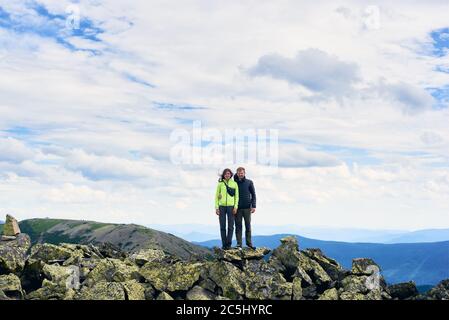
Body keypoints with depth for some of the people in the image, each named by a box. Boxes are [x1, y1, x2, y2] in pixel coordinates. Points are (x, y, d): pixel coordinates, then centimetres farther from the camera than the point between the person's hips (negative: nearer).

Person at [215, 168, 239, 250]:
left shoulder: (234, 184, 3)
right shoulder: (220, 184, 4)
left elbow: (236, 196, 3)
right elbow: (217, 196, 5)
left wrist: (235, 207, -8)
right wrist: (216, 208, -4)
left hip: (231, 207, 0)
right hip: (222, 207, 0)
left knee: (230, 226, -3)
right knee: (222, 226, 0)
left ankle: (229, 244, 5)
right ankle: (224, 244, 7)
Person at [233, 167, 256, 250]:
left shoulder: (249, 182, 4)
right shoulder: (235, 183, 5)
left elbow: (253, 195, 3)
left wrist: (254, 206, -4)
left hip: (247, 208, 0)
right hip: (238, 208, 0)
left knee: (248, 226, 6)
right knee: (238, 226, 1)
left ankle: (249, 242, 15)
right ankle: (239, 244, 5)